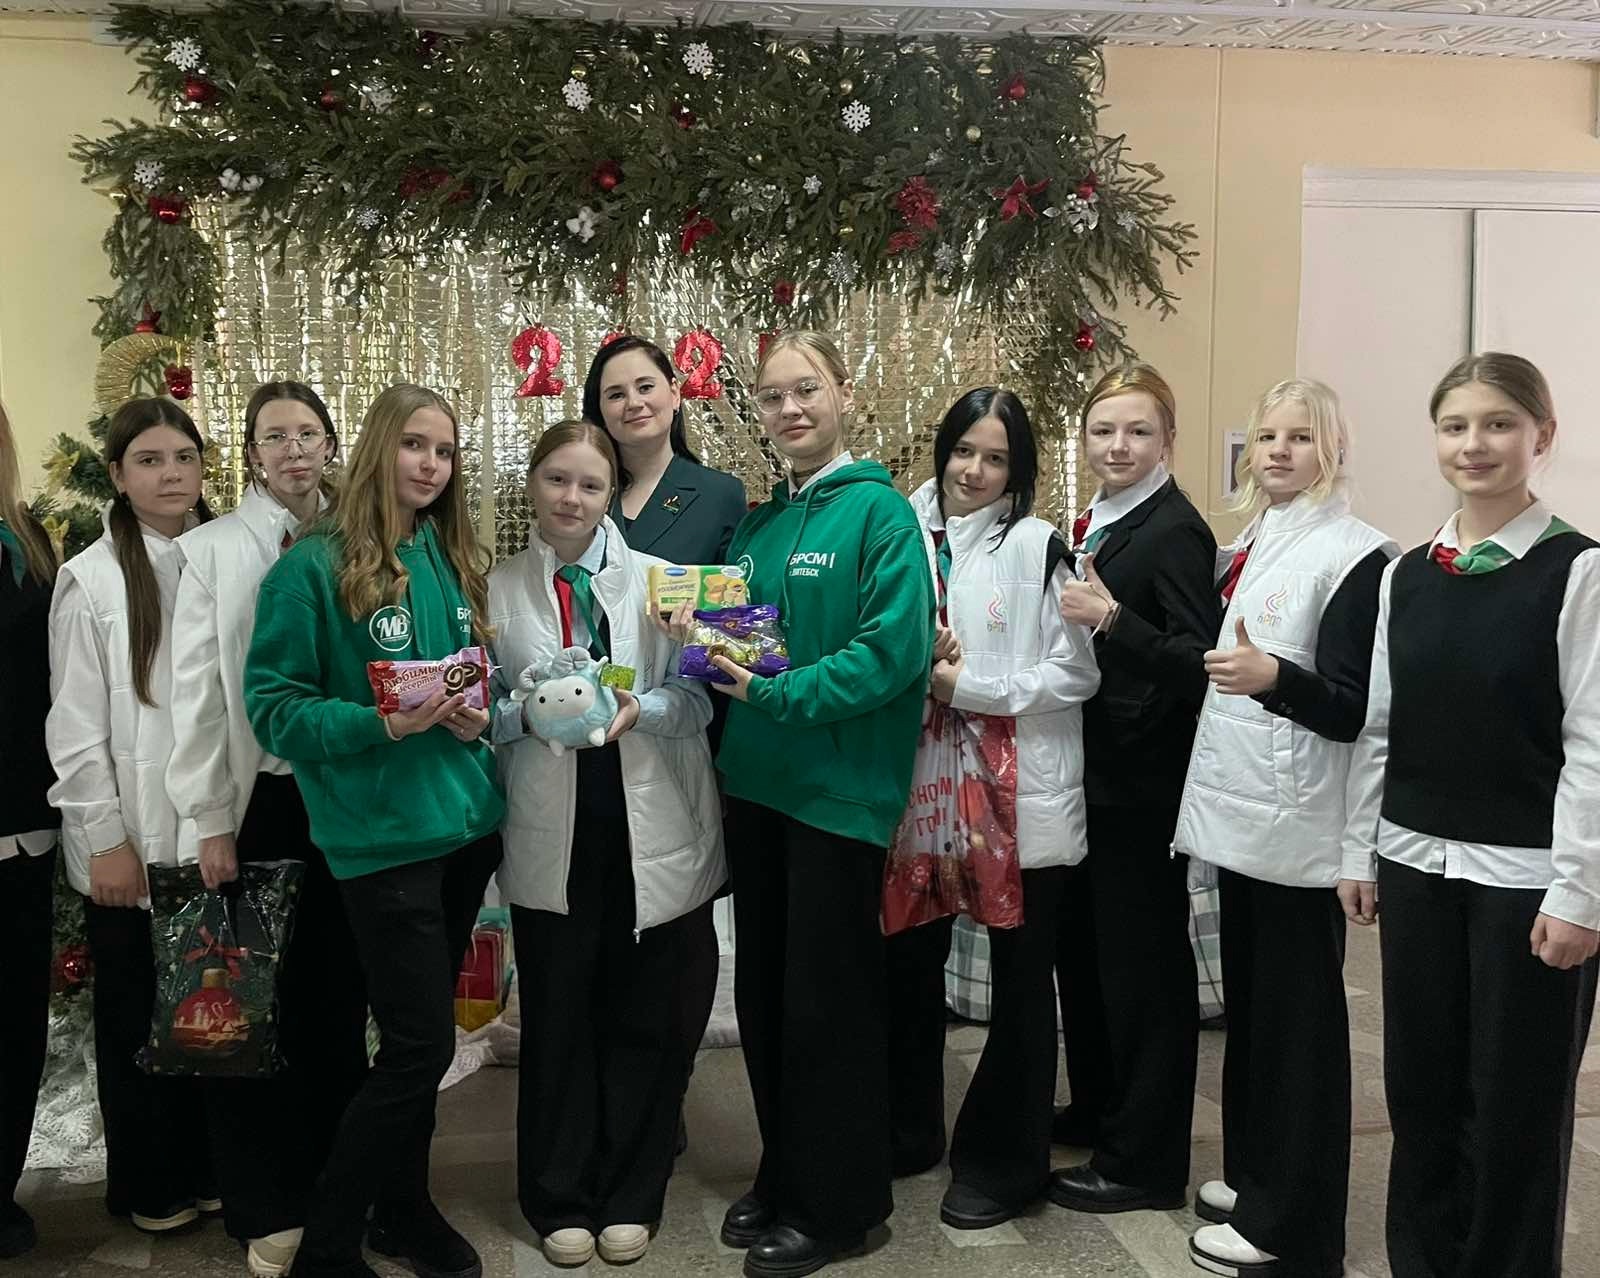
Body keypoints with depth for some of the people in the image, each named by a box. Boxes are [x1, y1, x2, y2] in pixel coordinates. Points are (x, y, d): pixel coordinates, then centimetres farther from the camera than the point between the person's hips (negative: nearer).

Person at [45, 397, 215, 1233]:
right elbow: (76, 726, -6)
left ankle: (205, 1167, 30)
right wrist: (105, 839, -9)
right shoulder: (92, 579, -4)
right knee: (136, 1017, 11)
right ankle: (148, 1186, 28)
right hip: (131, 844, -2)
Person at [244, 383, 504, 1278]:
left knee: (419, 1039, 17)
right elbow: (275, 707, -10)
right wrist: (380, 724, -23)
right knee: (422, 1046, -5)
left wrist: (477, 715, -4)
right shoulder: (316, 567, -8)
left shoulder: (456, 563, 9)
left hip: (468, 823, 6)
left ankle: (405, 1204, 35)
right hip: (383, 835, -6)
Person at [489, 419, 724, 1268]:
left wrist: (640, 709, -20)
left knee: (643, 1020, 8)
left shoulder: (658, 579, 4)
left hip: (650, 829, 0)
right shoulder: (497, 589, 5)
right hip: (550, 834, 0)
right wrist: (527, 712, -18)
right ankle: (560, 1201, 26)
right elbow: (483, 715, 2)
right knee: (557, 1020, 9)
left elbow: (696, 699, -2)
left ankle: (629, 1197, 26)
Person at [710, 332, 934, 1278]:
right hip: (757, 782, 7)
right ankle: (786, 1177, 33)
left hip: (842, 790, -7)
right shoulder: (757, 524, 11)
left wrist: (776, 693, -23)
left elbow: (894, 651, -20)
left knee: (828, 1000, 4)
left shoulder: (880, 511, -10)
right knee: (763, 992, 15)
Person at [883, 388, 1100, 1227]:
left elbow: (1076, 674, -9)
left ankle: (1004, 1160, 23)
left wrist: (972, 690, -15)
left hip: (1021, 794, -4)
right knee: (910, 958, 15)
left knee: (1019, 976, 7)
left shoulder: (1036, 546, -7)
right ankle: (907, 1129, 34)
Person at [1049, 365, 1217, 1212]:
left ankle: (1144, 1159, 15)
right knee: (1081, 944, 20)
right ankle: (1096, 1108, 38)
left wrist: (1113, 619, -31)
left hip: (1140, 783, -9)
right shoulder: (1096, 525, 12)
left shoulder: (1175, 531, -14)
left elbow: (1199, 664, -21)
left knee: (1142, 962, 2)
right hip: (1090, 770, 9)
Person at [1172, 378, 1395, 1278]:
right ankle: (1255, 1175, 32)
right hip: (1242, 815, 8)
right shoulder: (1249, 547, 12)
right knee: (1250, 1006, 17)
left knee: (1298, 1019, 2)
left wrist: (1272, 678, -32)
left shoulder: (1355, 556, -11)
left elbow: (1356, 711, -16)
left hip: (1297, 829, -8)